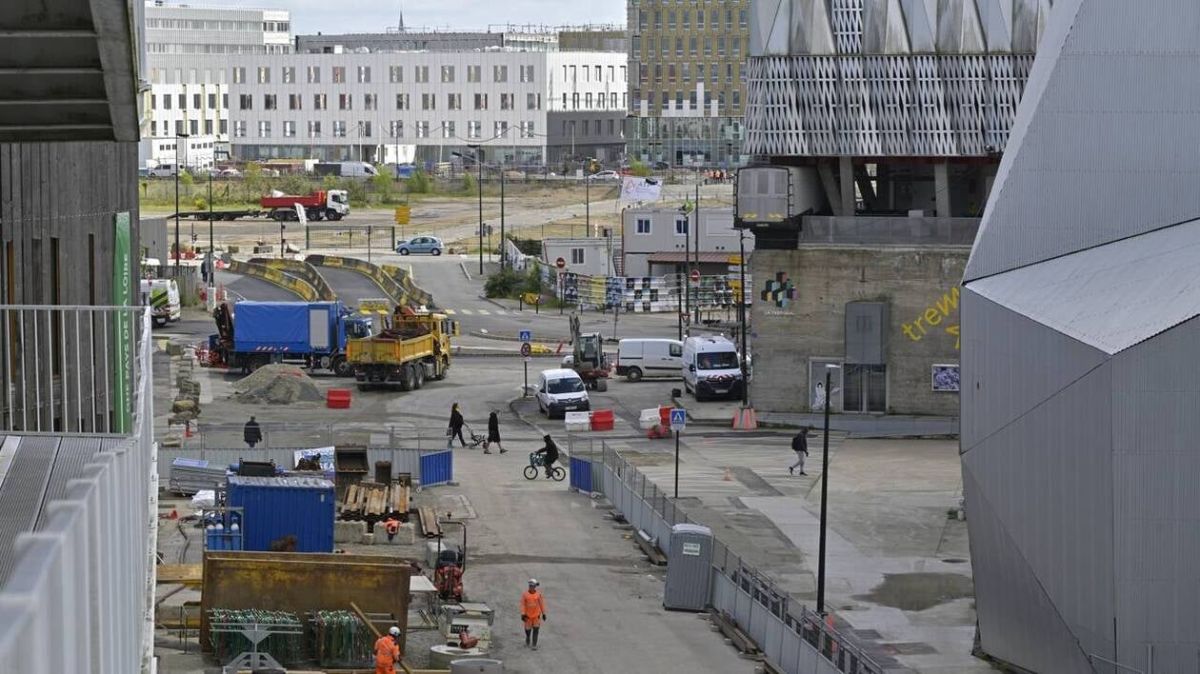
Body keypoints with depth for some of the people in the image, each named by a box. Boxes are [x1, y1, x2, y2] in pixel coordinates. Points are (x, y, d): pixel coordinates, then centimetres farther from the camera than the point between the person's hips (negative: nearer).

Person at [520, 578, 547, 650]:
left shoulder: (538, 594, -4)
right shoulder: (525, 594, -7)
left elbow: (541, 604, 4)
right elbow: (522, 605, -6)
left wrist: (543, 614, 7)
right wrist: (523, 614, -12)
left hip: (536, 615, 0)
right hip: (528, 615, 0)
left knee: (536, 630, -6)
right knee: (528, 630, 8)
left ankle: (534, 645, -1)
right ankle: (527, 643, 34)